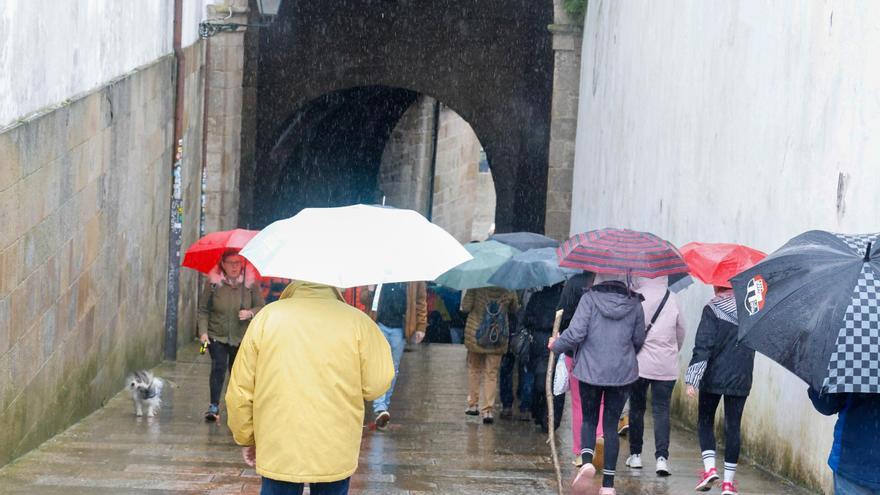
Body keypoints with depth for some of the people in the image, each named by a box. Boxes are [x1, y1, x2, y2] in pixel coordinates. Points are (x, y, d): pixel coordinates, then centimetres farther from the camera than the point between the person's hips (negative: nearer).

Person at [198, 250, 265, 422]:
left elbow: (262, 307, 2)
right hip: (217, 336, -1)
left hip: (242, 337, 1)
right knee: (218, 367, -13)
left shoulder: (251, 283, -2)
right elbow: (203, 309, 0)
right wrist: (203, 332, -9)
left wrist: (250, 313, -19)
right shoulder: (213, 282, -4)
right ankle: (214, 406, -12)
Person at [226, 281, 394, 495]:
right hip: (334, 450, -1)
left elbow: (240, 389, 5)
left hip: (279, 447, 1)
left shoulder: (268, 316, 4)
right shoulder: (357, 321, -1)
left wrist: (245, 438, 16)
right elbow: (376, 383, -5)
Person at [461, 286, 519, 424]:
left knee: (474, 369, 17)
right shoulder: (508, 291, -5)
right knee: (491, 374, 6)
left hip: (475, 336, -1)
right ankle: (488, 410, 0)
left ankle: (473, 404, 17)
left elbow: (465, 307, -12)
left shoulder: (476, 287, -12)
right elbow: (514, 309, 9)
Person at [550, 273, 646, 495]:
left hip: (591, 370, -2)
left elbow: (576, 333, -15)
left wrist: (556, 345, 4)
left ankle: (587, 460, -14)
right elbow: (639, 340, 8)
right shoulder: (634, 303, 0)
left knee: (589, 419, 15)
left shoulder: (590, 298, -9)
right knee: (611, 424, 8)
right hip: (622, 373, 2)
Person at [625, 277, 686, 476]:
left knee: (636, 409, 12)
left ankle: (635, 454, 19)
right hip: (666, 366, 1)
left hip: (638, 363, -1)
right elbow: (681, 332, 8)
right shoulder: (672, 299, -2)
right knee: (661, 410, 3)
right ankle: (662, 457, -9)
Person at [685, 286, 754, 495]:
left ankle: (710, 467, -3)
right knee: (733, 426, 6)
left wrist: (692, 379, -14)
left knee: (705, 421, 14)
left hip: (714, 377, -3)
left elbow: (703, 346, -14)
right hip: (741, 378, 3)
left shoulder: (712, 310, -10)